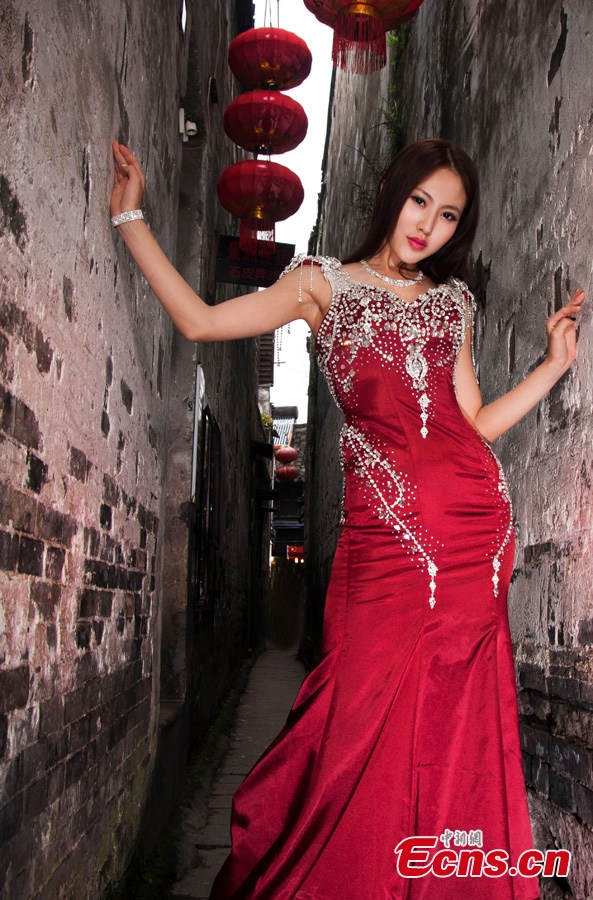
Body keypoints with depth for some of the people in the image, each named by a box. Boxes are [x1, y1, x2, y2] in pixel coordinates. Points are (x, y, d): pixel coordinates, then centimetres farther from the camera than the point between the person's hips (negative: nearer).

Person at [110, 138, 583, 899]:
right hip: (384, 531, -3)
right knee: (371, 719, -7)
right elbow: (199, 321, 3)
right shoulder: (324, 283, 13)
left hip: (472, 533, 3)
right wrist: (130, 217, 5)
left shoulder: (452, 301, 22)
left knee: (454, 730, 3)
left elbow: (474, 425, 18)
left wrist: (555, 362, 16)